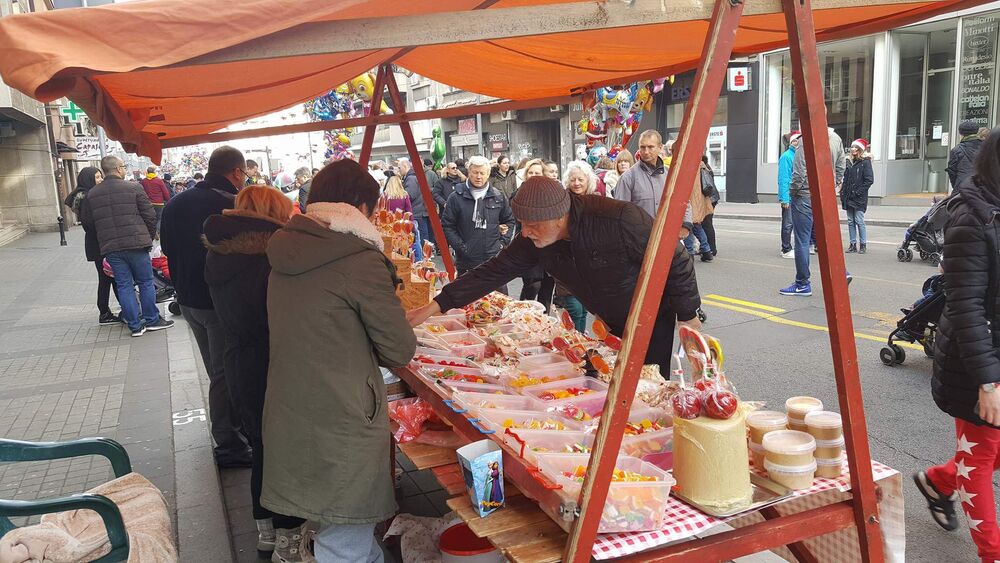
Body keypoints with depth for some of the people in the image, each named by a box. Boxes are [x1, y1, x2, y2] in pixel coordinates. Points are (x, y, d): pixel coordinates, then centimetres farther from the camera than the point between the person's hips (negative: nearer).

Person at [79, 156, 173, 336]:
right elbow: (150, 216, -5)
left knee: (124, 285, 9)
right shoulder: (134, 188, -5)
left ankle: (135, 325, 11)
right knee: (146, 282, 9)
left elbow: (87, 222, 11)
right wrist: (149, 237, 9)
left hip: (110, 247, 3)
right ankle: (152, 320, 16)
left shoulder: (91, 194, 6)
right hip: (136, 244, -3)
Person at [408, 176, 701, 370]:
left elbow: (675, 260, -24)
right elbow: (496, 271, -11)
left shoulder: (620, 219, -35)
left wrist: (688, 316, -15)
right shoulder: (534, 239, -16)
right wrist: (433, 307, -15)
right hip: (612, 323, 6)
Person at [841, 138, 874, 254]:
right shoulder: (849, 162, 13)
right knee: (850, 221, 7)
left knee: (859, 221, -5)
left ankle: (863, 244, 3)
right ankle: (853, 244, 12)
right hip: (848, 197, 6)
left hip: (859, 198, -6)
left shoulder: (865, 162, -6)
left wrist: (858, 192, -14)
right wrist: (842, 193, 9)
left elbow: (869, 180, -11)